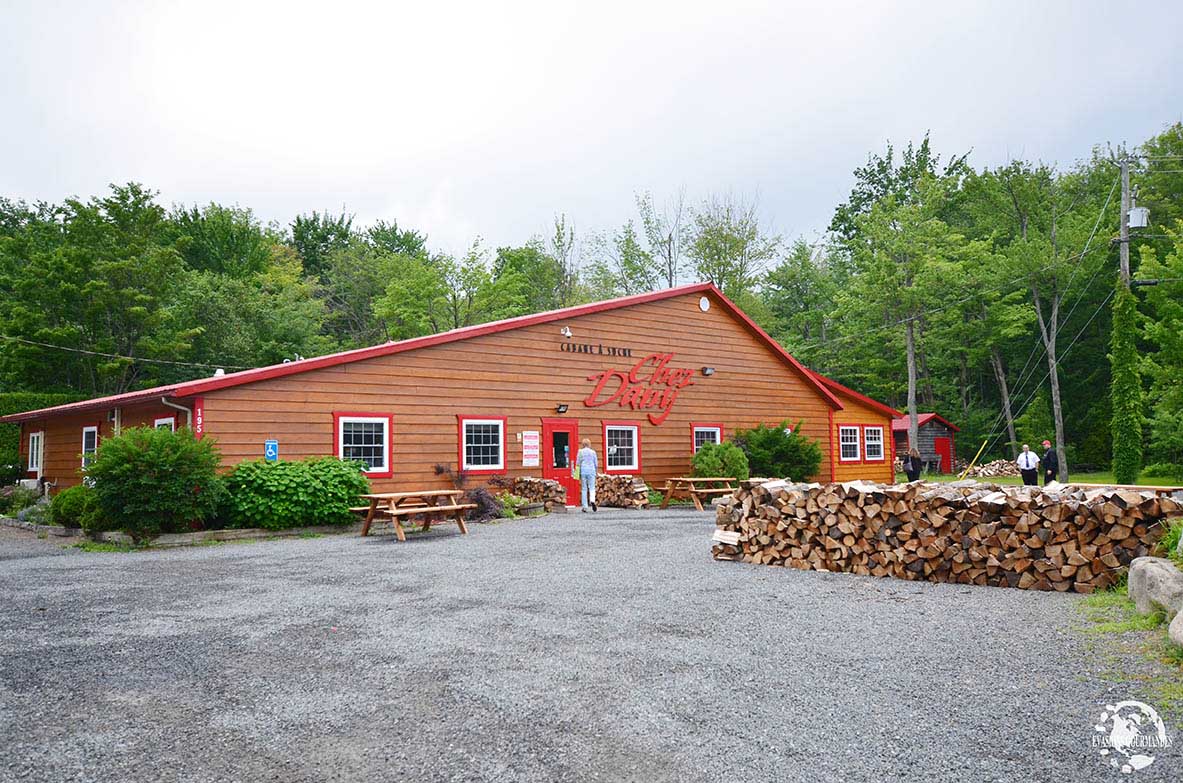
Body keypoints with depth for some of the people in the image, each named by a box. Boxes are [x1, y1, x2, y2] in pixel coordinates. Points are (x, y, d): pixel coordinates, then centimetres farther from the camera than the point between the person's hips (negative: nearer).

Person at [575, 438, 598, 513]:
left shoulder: (580, 452, 1)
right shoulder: (593, 452, 1)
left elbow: (577, 463, 1)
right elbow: (596, 464, 3)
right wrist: (595, 467, 23)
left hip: (583, 472, 0)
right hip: (591, 471, 0)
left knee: (584, 489, 6)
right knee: (592, 488, 3)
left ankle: (585, 507, 6)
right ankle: (592, 500, -25)